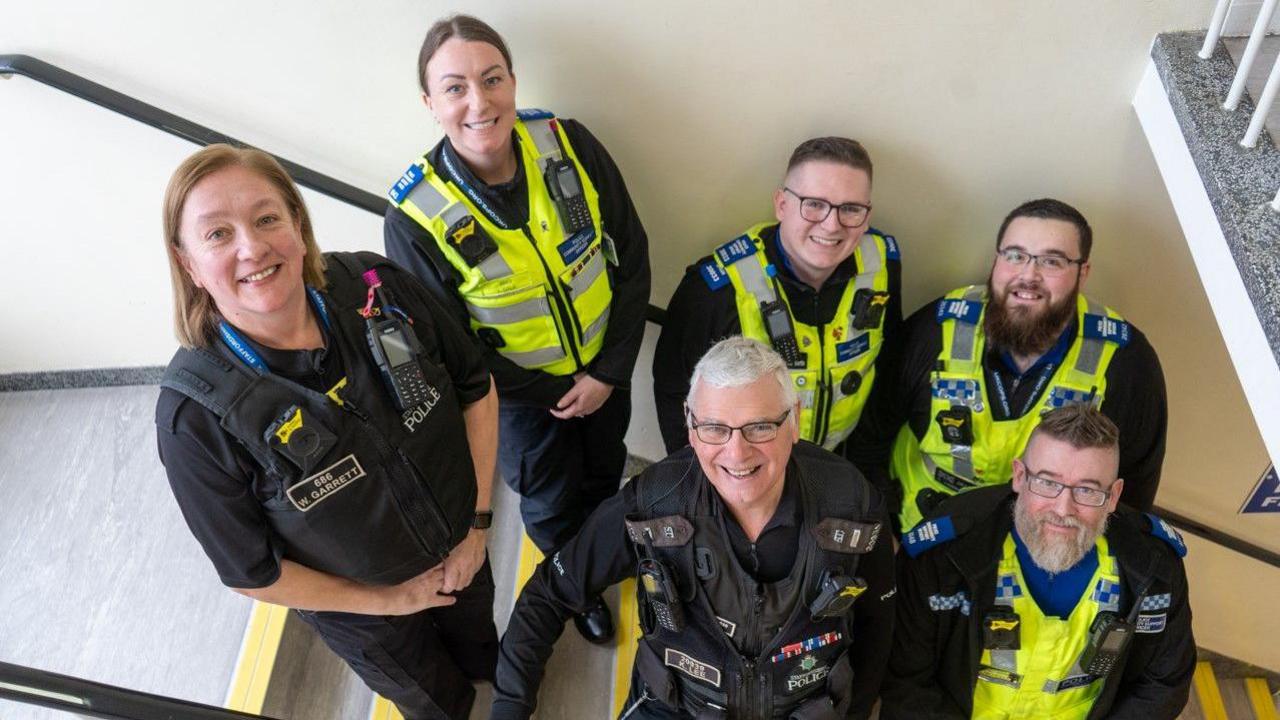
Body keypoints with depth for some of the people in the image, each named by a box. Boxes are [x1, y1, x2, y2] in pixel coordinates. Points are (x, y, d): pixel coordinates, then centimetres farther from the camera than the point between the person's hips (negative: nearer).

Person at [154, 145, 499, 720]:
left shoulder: (377, 289, -23)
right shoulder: (194, 414, -31)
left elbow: (475, 387, -9)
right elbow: (250, 572, -19)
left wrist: (478, 523, -8)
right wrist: (390, 599, -12)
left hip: (460, 549, 3)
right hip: (363, 612, -3)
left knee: (479, 642, 34)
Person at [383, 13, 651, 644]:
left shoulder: (568, 144, -20)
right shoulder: (415, 216, -28)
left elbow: (631, 256, -10)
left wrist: (610, 371, -13)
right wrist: (554, 393, -13)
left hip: (604, 372, 3)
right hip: (523, 395, -3)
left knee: (604, 476, 29)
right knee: (552, 504, 22)